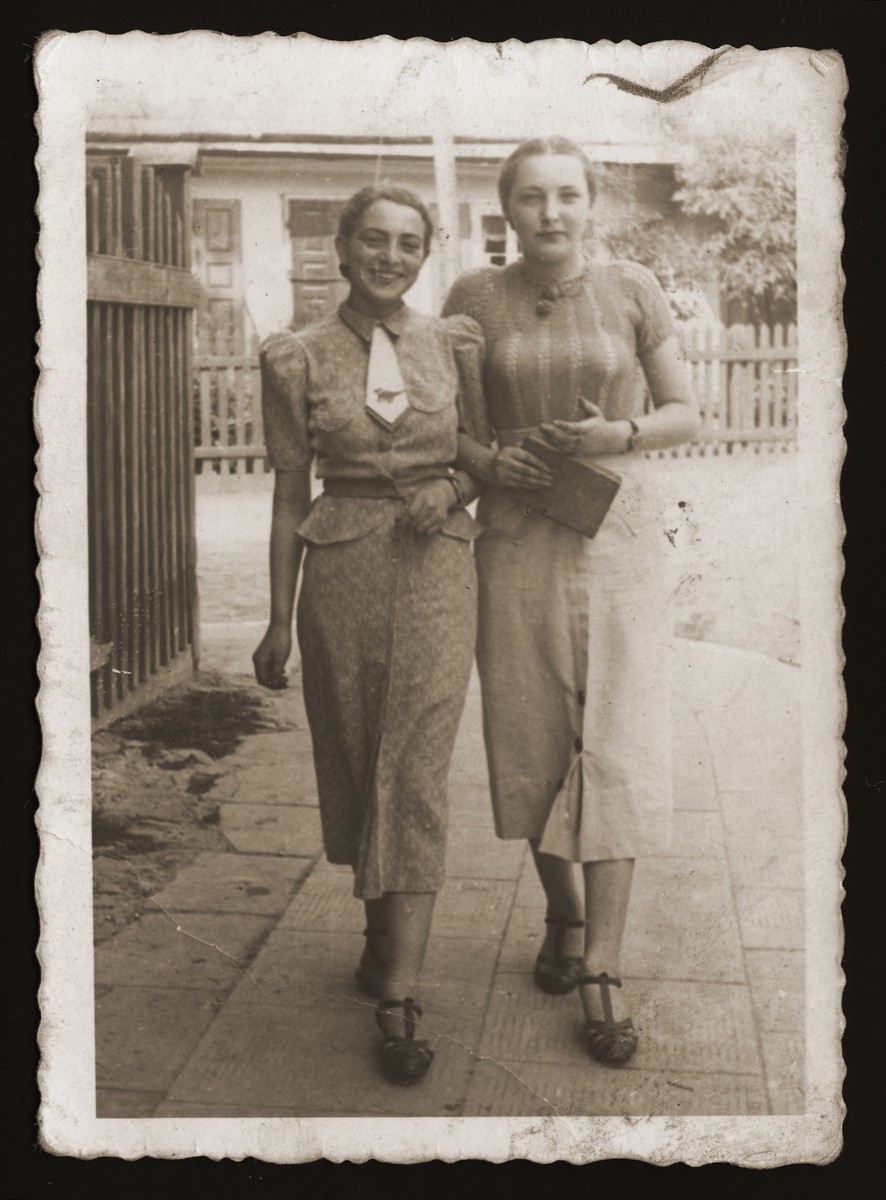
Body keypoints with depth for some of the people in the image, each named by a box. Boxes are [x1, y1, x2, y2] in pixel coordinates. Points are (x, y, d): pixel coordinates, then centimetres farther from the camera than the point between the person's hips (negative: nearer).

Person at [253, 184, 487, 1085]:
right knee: (352, 764, 11)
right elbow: (289, 494, 5)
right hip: (340, 570, 1)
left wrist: (449, 487, -9)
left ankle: (398, 1000, -6)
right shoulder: (297, 359, 3)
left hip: (437, 567, -1)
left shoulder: (456, 345, 5)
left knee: (416, 773, -8)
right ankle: (381, 927, 37)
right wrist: (279, 620, 5)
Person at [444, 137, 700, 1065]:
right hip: (517, 541, 1)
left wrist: (621, 435, -15)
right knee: (534, 743, 7)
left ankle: (603, 973, -3)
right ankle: (563, 916, 30)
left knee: (616, 744, -8)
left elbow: (685, 415, 5)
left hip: (619, 536, -1)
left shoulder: (632, 291, 0)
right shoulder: (475, 298, 1)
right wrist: (486, 461, -12)